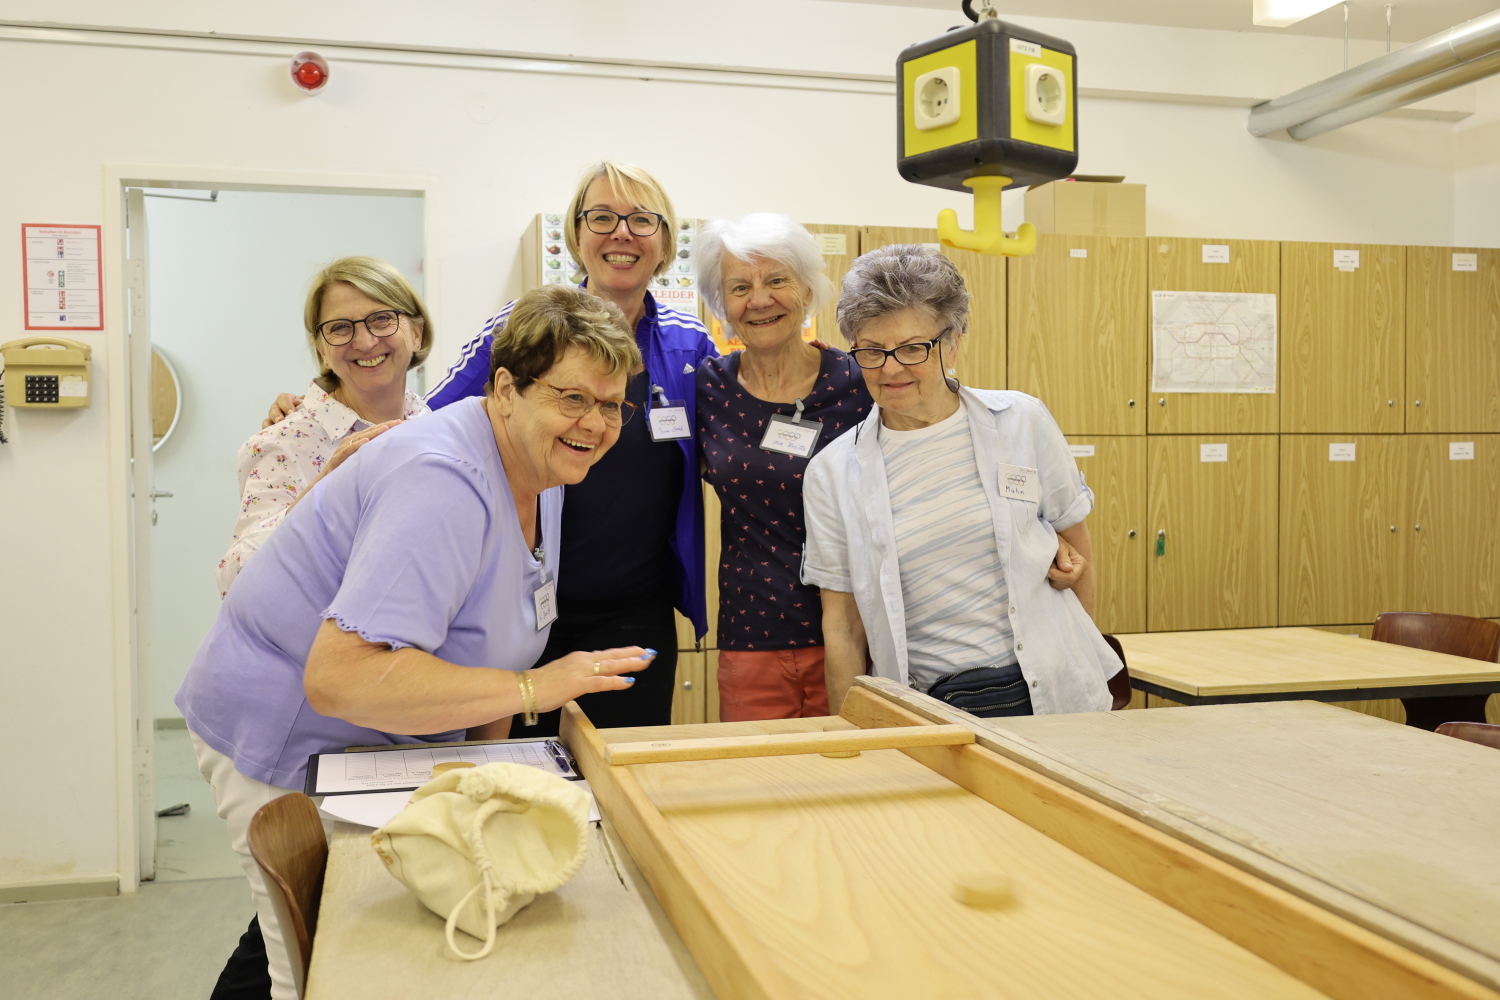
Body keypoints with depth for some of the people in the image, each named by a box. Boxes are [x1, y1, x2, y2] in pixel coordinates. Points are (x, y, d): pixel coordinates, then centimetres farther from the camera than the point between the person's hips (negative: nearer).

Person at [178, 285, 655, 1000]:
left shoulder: (542, 472, 0)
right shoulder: (442, 482, -31)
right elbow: (341, 678, -40)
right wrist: (531, 689, -35)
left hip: (383, 740, 8)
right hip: (284, 743, -8)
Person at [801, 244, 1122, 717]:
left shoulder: (1022, 422, -1)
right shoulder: (832, 474, -2)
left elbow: (1075, 539, 10)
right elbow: (841, 625, 1)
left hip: (1049, 694, 0)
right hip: (925, 711, 0)